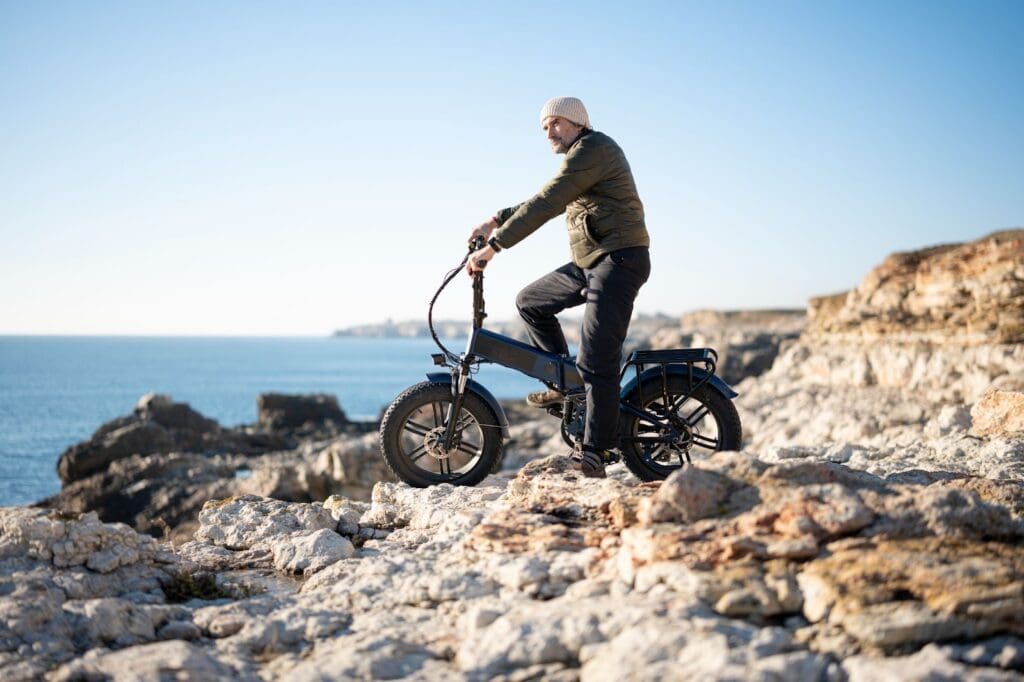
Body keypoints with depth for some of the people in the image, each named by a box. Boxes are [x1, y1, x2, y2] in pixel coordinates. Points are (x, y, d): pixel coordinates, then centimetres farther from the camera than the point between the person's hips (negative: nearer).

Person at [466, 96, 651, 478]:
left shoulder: (592, 150, -13)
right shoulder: (580, 156, 21)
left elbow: (545, 205, -21)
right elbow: (545, 203, 27)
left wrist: (494, 246, -22)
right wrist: (496, 221, 17)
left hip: (619, 260, -11)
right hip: (589, 261, 11)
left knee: (596, 361, -13)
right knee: (530, 303, 17)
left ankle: (597, 450, -7)